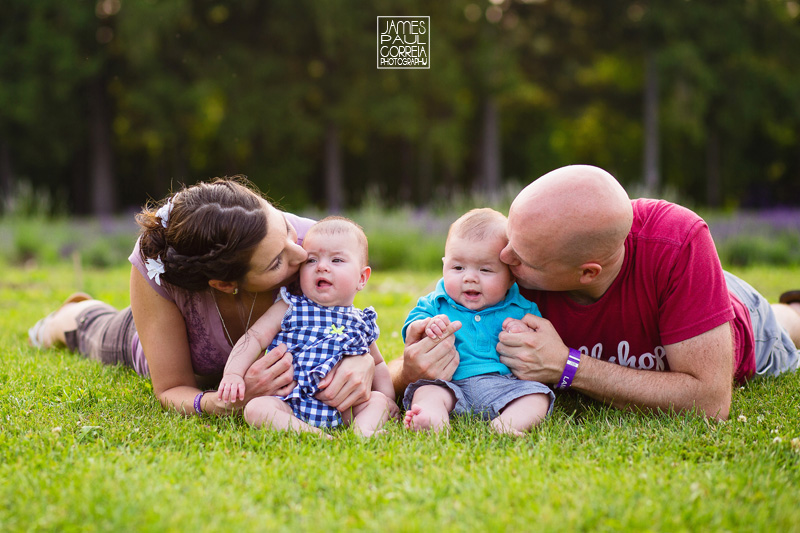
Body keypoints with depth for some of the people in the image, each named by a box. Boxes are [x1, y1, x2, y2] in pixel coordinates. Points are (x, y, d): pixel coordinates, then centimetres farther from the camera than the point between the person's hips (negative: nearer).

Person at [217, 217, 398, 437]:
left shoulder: (362, 323, 14)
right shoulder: (290, 309, 5)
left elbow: (377, 364, 29)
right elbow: (254, 338, -1)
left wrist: (387, 397, 14)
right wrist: (233, 374, -15)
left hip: (341, 410, 3)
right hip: (290, 404, -3)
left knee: (378, 400, -13)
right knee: (256, 408, -29)